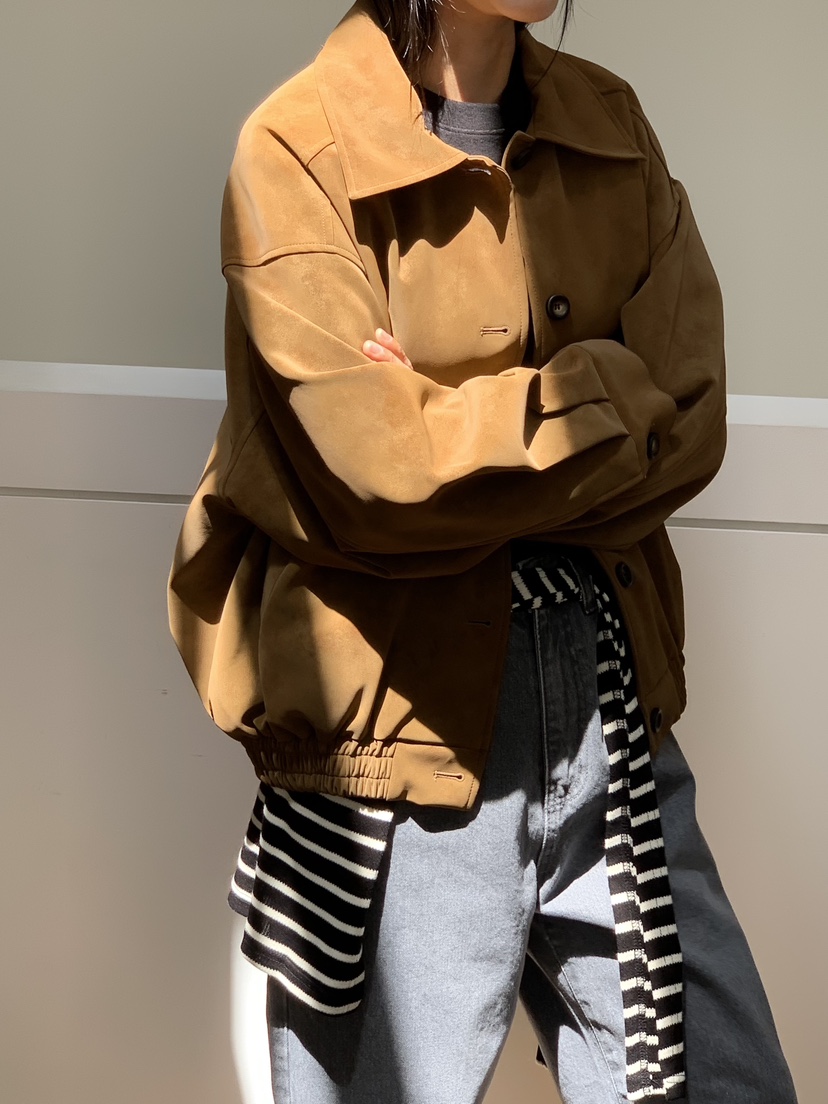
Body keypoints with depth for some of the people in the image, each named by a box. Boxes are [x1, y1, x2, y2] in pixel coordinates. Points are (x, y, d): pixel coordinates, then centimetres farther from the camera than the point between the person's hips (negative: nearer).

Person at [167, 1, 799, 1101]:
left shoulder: (610, 124, 8)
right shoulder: (298, 150, -8)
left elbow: (691, 427, -4)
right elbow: (369, 470, -19)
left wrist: (453, 431, -15)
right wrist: (607, 392, -10)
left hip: (613, 710, 5)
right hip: (401, 729, -5)